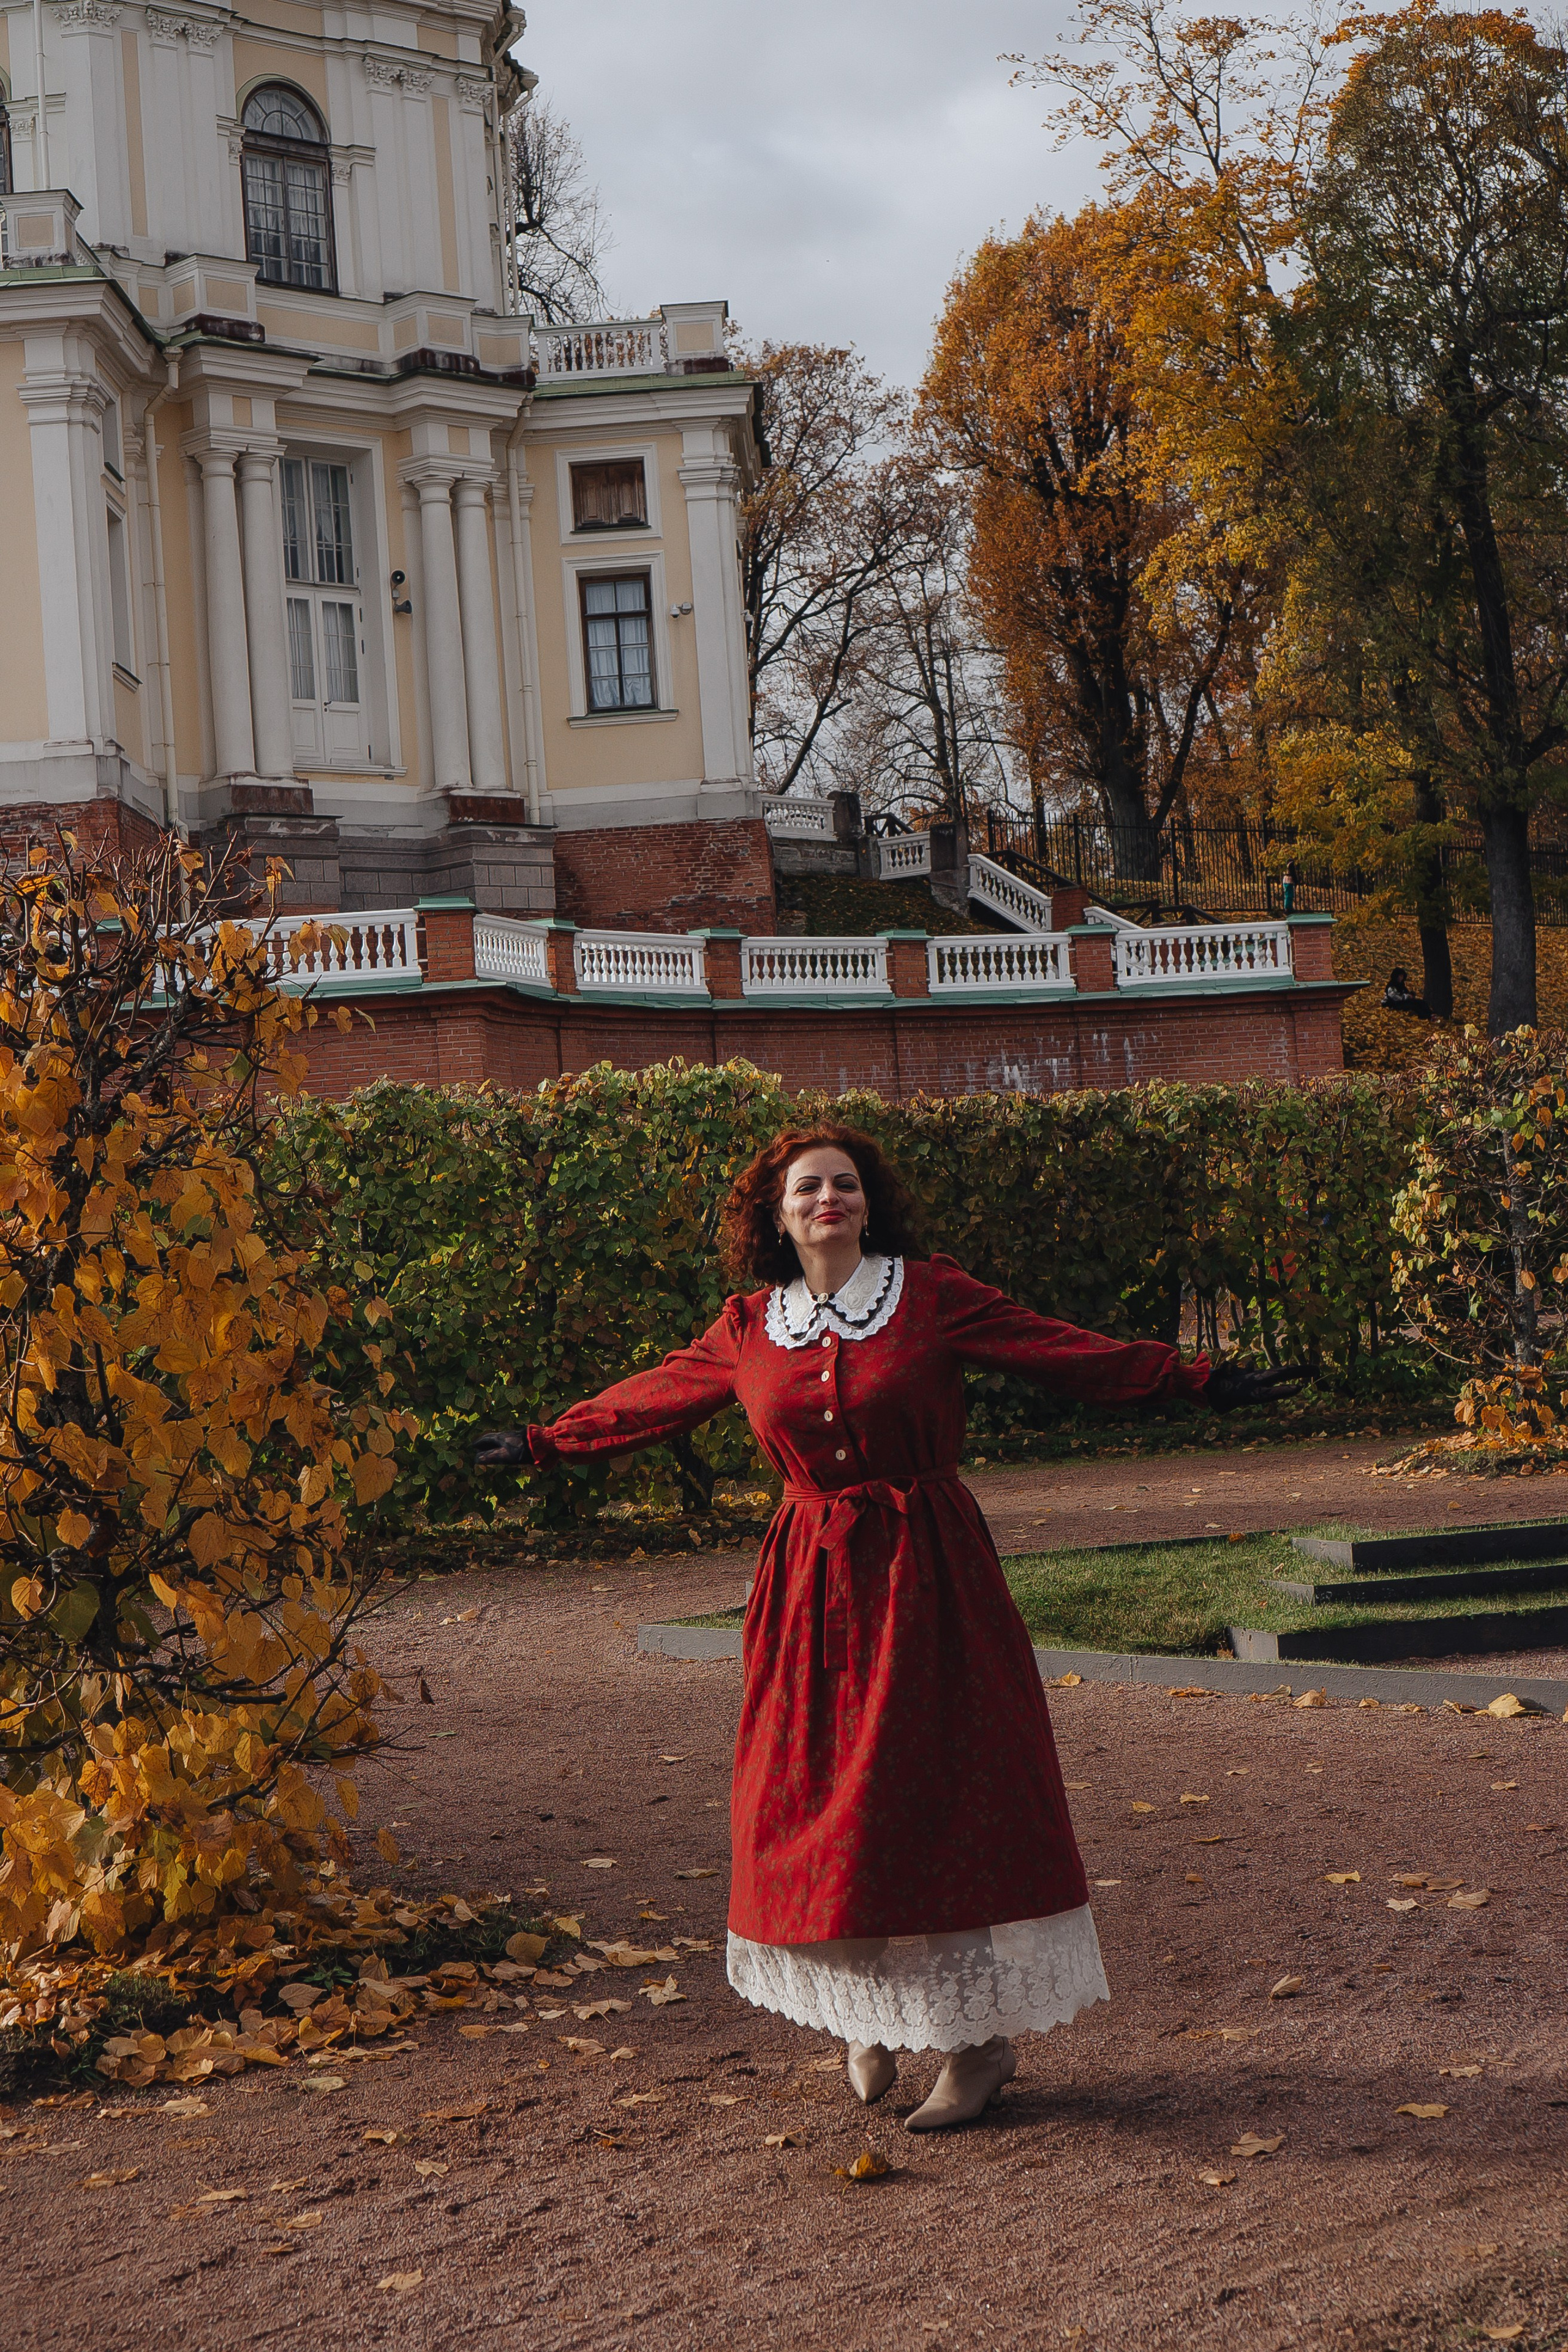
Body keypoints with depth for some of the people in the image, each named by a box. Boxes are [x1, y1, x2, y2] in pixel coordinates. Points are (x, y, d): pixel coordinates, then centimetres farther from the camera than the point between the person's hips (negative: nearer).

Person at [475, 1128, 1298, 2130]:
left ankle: (981, 2037, 6)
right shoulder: (748, 1329, 6)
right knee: (814, 1800, 4)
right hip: (812, 1583, 3)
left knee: (940, 1790, -3)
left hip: (928, 1575, -3)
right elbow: (653, 1399, 20)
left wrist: (1200, 1381, -4)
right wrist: (546, 1443, 28)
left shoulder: (932, 1296, -2)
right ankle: (870, 2014, 24)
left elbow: (1067, 1352, -1)